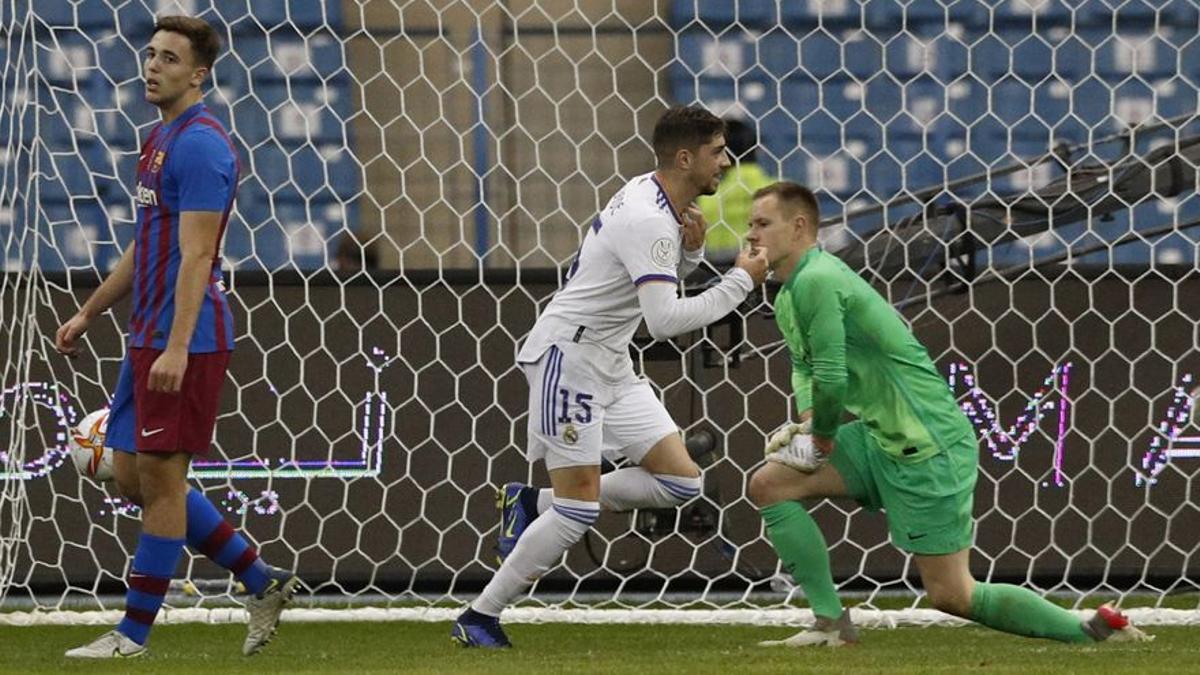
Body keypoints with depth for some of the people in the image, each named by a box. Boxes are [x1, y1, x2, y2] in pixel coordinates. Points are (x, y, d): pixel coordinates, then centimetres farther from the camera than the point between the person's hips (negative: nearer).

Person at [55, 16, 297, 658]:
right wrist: (88, 312, 27)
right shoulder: (159, 138, 17)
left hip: (184, 340, -10)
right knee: (133, 476, 11)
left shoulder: (200, 145, -14)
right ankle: (262, 581, 17)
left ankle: (134, 633, 2)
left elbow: (196, 255, -20)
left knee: (160, 476, -4)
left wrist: (177, 347, -26)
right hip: (148, 337, 10)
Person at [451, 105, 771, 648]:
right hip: (568, 354, -10)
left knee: (681, 481, 2)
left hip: (610, 364, 10)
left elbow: (659, 276, 21)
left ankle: (533, 505, 14)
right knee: (579, 508, -10)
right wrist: (741, 281, -22)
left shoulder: (652, 193, 7)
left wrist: (690, 251, 0)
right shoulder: (649, 221, -23)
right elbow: (665, 320, -30)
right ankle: (479, 618, 0)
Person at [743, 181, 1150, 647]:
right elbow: (804, 367, 27)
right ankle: (831, 622, 6)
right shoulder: (787, 299, 13)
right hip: (880, 438, 10)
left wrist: (822, 438, -4)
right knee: (769, 484, 5)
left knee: (951, 595, -5)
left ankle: (1090, 630, 4)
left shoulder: (817, 281, -19)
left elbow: (831, 377, -23)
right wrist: (806, 424, 7)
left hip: (927, 446, -10)